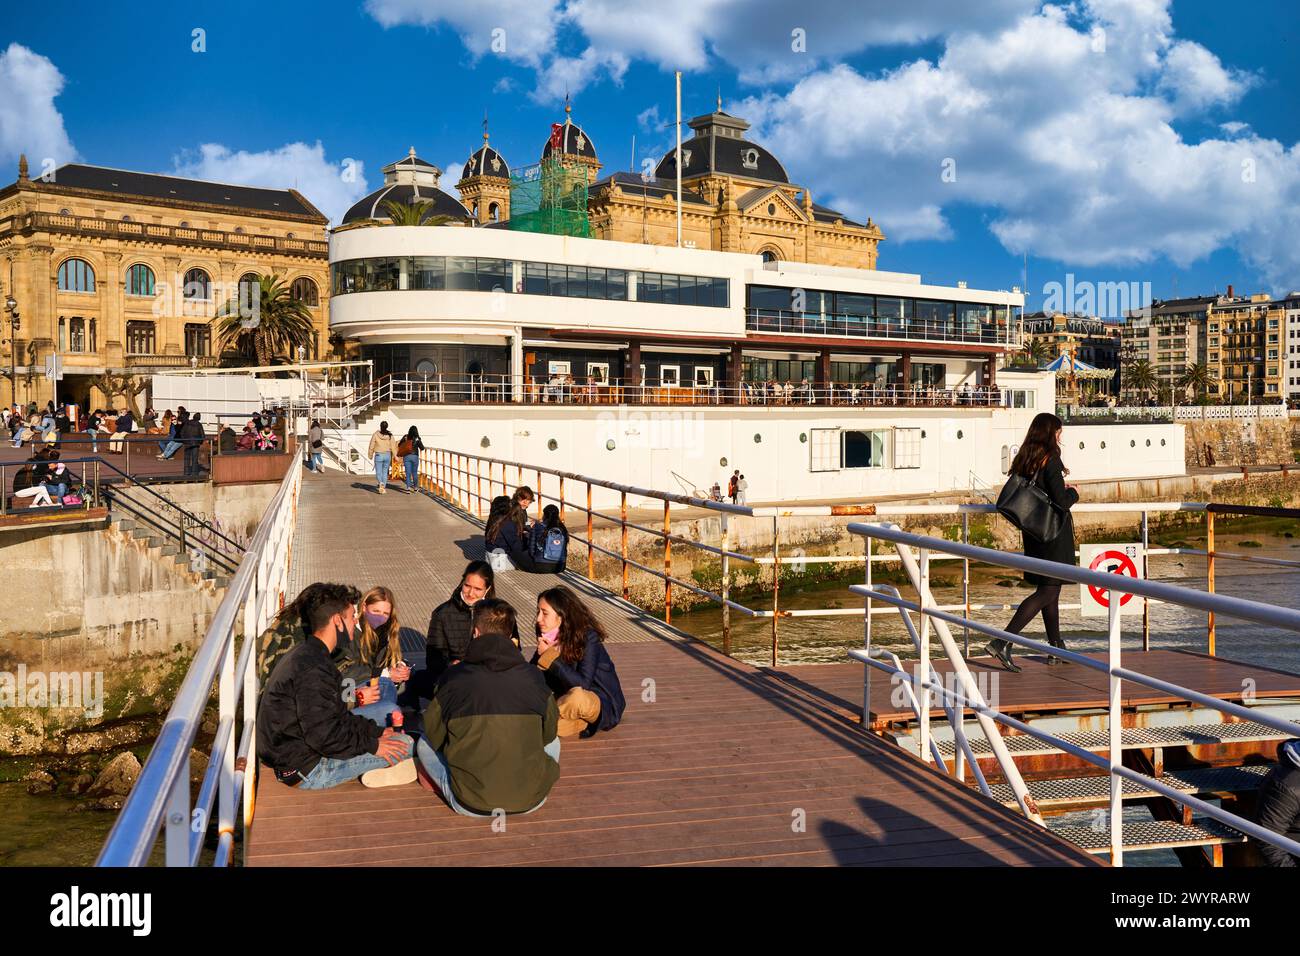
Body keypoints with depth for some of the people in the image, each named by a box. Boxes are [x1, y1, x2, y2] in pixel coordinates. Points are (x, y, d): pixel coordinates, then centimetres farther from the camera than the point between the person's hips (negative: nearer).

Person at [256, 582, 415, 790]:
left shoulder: (304, 654, 9)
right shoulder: (313, 670, -25)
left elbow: (338, 716, 14)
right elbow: (324, 738, -27)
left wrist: (376, 731, 8)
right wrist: (373, 746, -15)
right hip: (306, 772, -10)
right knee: (404, 744, -12)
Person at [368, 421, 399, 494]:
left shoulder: (376, 435, -7)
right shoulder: (390, 436, -2)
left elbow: (371, 446, -1)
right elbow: (393, 447, -3)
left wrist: (370, 455, 11)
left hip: (378, 455, -2)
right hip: (387, 455, 2)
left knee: (378, 472, 5)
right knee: (385, 472, 13)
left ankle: (381, 483, -23)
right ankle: (383, 488, 12)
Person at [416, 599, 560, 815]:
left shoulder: (454, 676, -6)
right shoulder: (532, 676, -3)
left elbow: (433, 734, 6)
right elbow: (549, 731, 10)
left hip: (470, 805, 0)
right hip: (531, 801, 0)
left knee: (424, 744, 22)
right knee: (553, 742, 30)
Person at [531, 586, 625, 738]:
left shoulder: (588, 637, -18)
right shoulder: (548, 639, -1)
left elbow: (582, 683, -27)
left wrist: (550, 657, -27)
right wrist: (540, 656, -22)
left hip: (604, 706, -6)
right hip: (566, 700, 7)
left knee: (577, 696, -39)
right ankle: (582, 723, -16)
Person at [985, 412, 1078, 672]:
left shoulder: (1023, 460, 7)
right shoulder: (1050, 460, -15)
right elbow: (1062, 503, -19)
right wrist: (1073, 492, 3)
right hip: (1053, 534, -8)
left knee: (1049, 589, 17)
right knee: (1047, 591, -6)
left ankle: (1056, 648, 25)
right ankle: (1002, 642, -16)